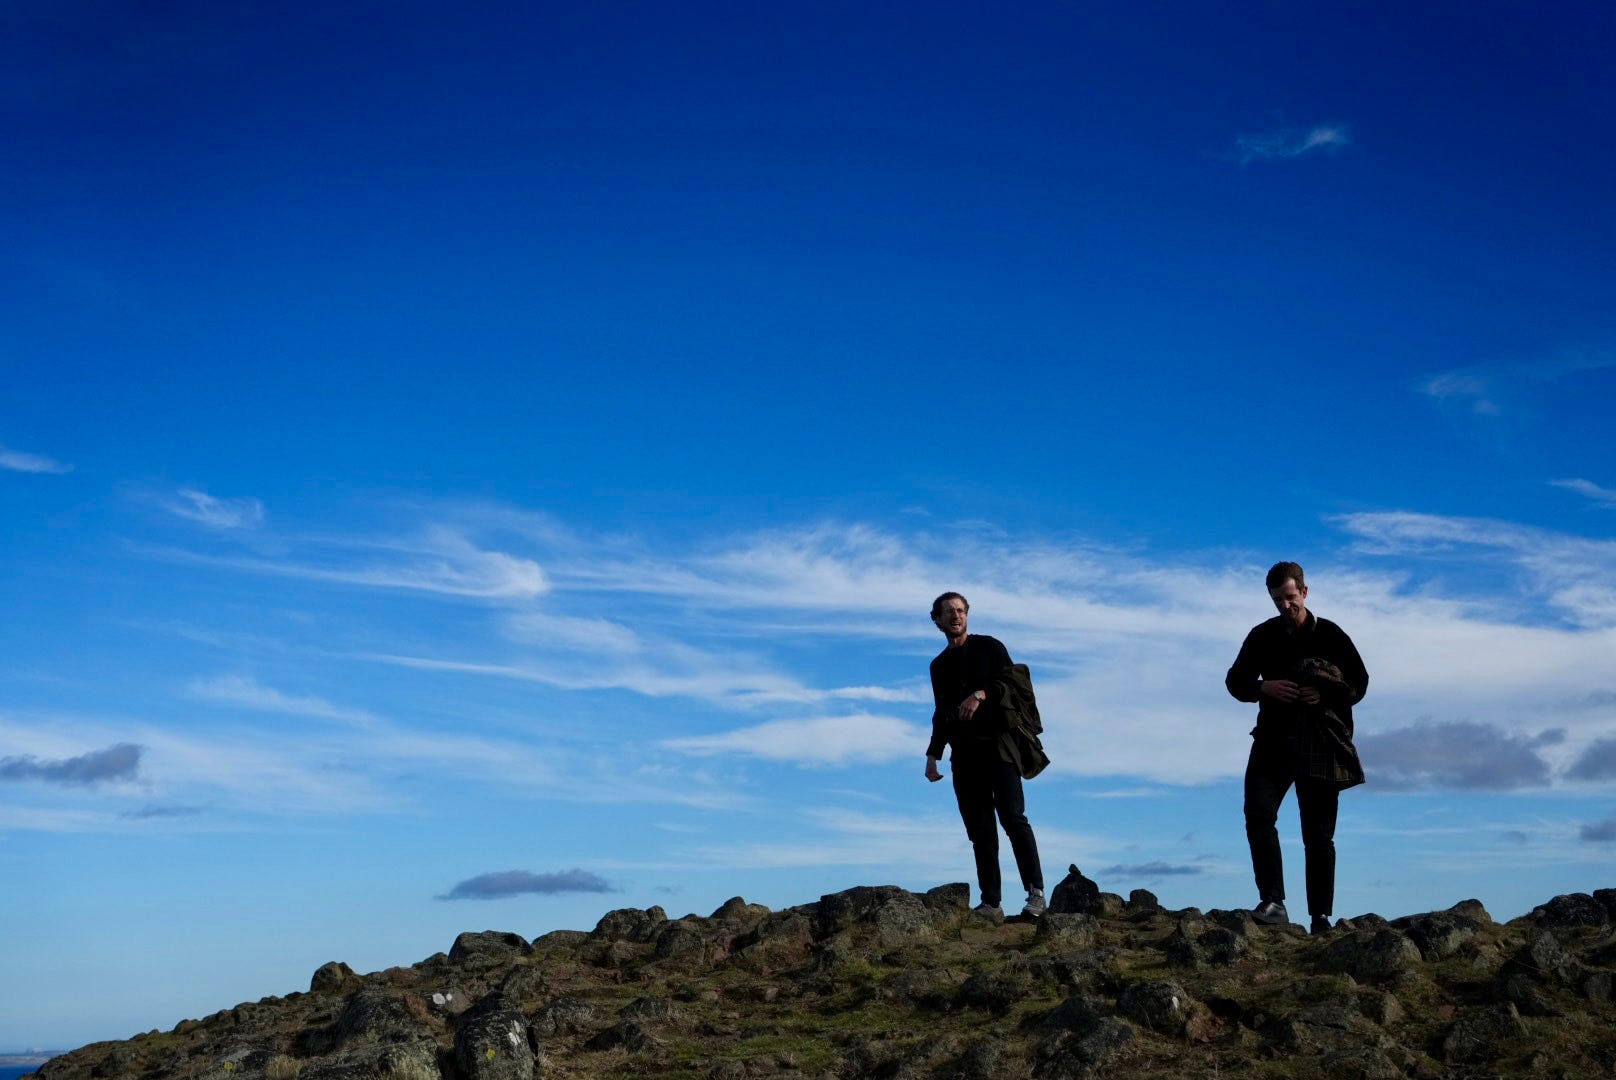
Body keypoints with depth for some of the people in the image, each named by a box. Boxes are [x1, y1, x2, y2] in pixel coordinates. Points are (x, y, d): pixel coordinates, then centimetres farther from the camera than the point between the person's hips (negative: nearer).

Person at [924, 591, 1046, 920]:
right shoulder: (939, 665, 22)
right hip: (964, 754, 4)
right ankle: (991, 903, -4)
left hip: (996, 745, -4)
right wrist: (933, 754, 17)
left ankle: (1036, 893, -16)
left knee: (1012, 817, -16)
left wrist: (980, 694, -19)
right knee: (980, 831, -2)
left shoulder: (989, 647, 9)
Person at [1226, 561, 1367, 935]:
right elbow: (1235, 680, 10)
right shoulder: (1262, 636, 6)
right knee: (1258, 814, -16)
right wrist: (1263, 687, -12)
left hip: (1321, 746, -2)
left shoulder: (1330, 635, 0)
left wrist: (1327, 695, -16)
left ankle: (1320, 916, 10)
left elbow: (1359, 683, 4)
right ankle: (1273, 901, -14)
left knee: (1319, 834, 3)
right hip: (1274, 740, 2)